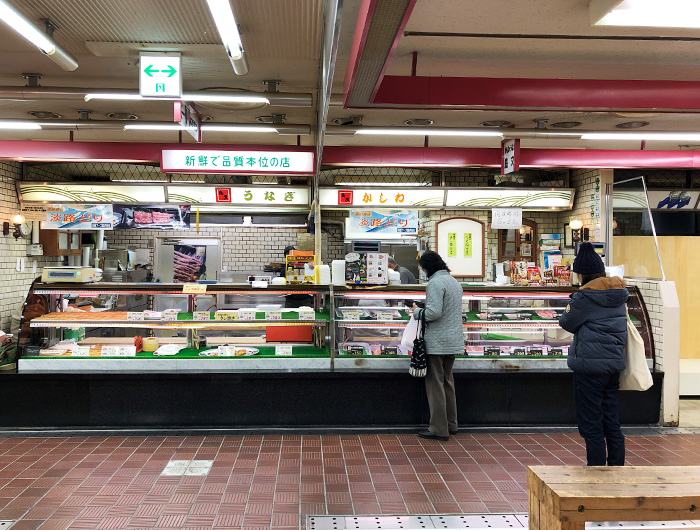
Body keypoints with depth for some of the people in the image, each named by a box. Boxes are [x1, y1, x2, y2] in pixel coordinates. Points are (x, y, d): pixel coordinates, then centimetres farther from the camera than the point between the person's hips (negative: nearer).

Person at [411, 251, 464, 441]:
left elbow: (433, 312, -24)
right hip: (454, 342, 9)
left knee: (435, 384, -2)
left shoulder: (435, 283, -15)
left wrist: (417, 311, -6)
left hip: (437, 343, -9)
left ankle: (439, 429, 3)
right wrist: (423, 310, 18)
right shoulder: (455, 282, 15)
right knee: (447, 381, 18)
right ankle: (451, 424, 25)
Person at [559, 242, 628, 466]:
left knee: (591, 425, 2)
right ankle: (617, 467, 24)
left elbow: (567, 323, -4)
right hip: (614, 364, 8)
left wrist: (569, 307, 13)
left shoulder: (585, 296, -15)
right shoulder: (618, 294, 8)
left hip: (590, 366, -8)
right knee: (611, 423, 17)